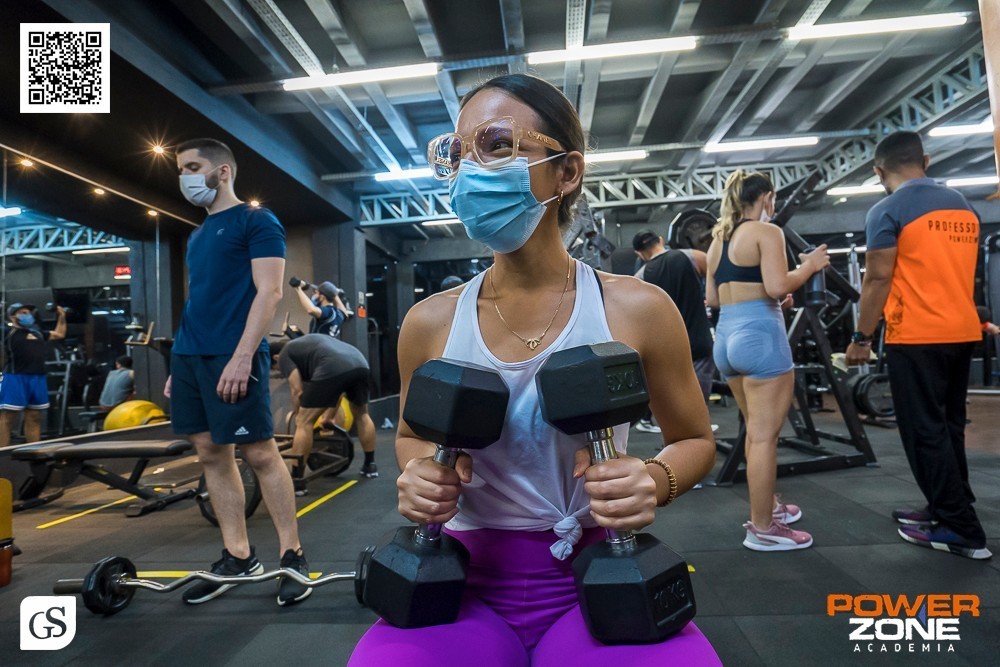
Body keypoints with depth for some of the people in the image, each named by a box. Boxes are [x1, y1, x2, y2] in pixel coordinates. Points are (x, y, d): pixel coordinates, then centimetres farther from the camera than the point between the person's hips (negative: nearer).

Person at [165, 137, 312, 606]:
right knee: (211, 454, 9)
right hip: (188, 355, 9)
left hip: (232, 357, -8)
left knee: (259, 453, -6)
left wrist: (241, 357, -20)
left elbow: (268, 293, -12)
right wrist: (179, 363, 17)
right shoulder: (197, 237, 22)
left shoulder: (256, 222, -2)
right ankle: (238, 557, 19)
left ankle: (292, 556, 7)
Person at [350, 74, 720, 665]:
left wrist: (655, 481, -16)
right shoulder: (430, 323, -2)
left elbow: (695, 440, 7)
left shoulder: (639, 309, -8)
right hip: (467, 585, 1)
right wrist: (422, 474, -9)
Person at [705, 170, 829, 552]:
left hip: (726, 336, 8)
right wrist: (810, 266, 0)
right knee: (764, 436, -2)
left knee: (756, 431, 21)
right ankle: (762, 529, 6)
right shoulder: (767, 232, -4)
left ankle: (768, 504, 35)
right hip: (759, 335, -8)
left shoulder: (718, 239, 18)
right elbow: (777, 286, -17)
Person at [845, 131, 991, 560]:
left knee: (924, 432, 0)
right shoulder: (963, 206, 13)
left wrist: (862, 337, -8)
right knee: (948, 426, 16)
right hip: (963, 332, 8)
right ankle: (948, 509, 25)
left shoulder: (887, 211, -9)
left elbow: (878, 279, -13)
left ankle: (963, 531, 5)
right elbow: (958, 269, 19)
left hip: (916, 336, -8)